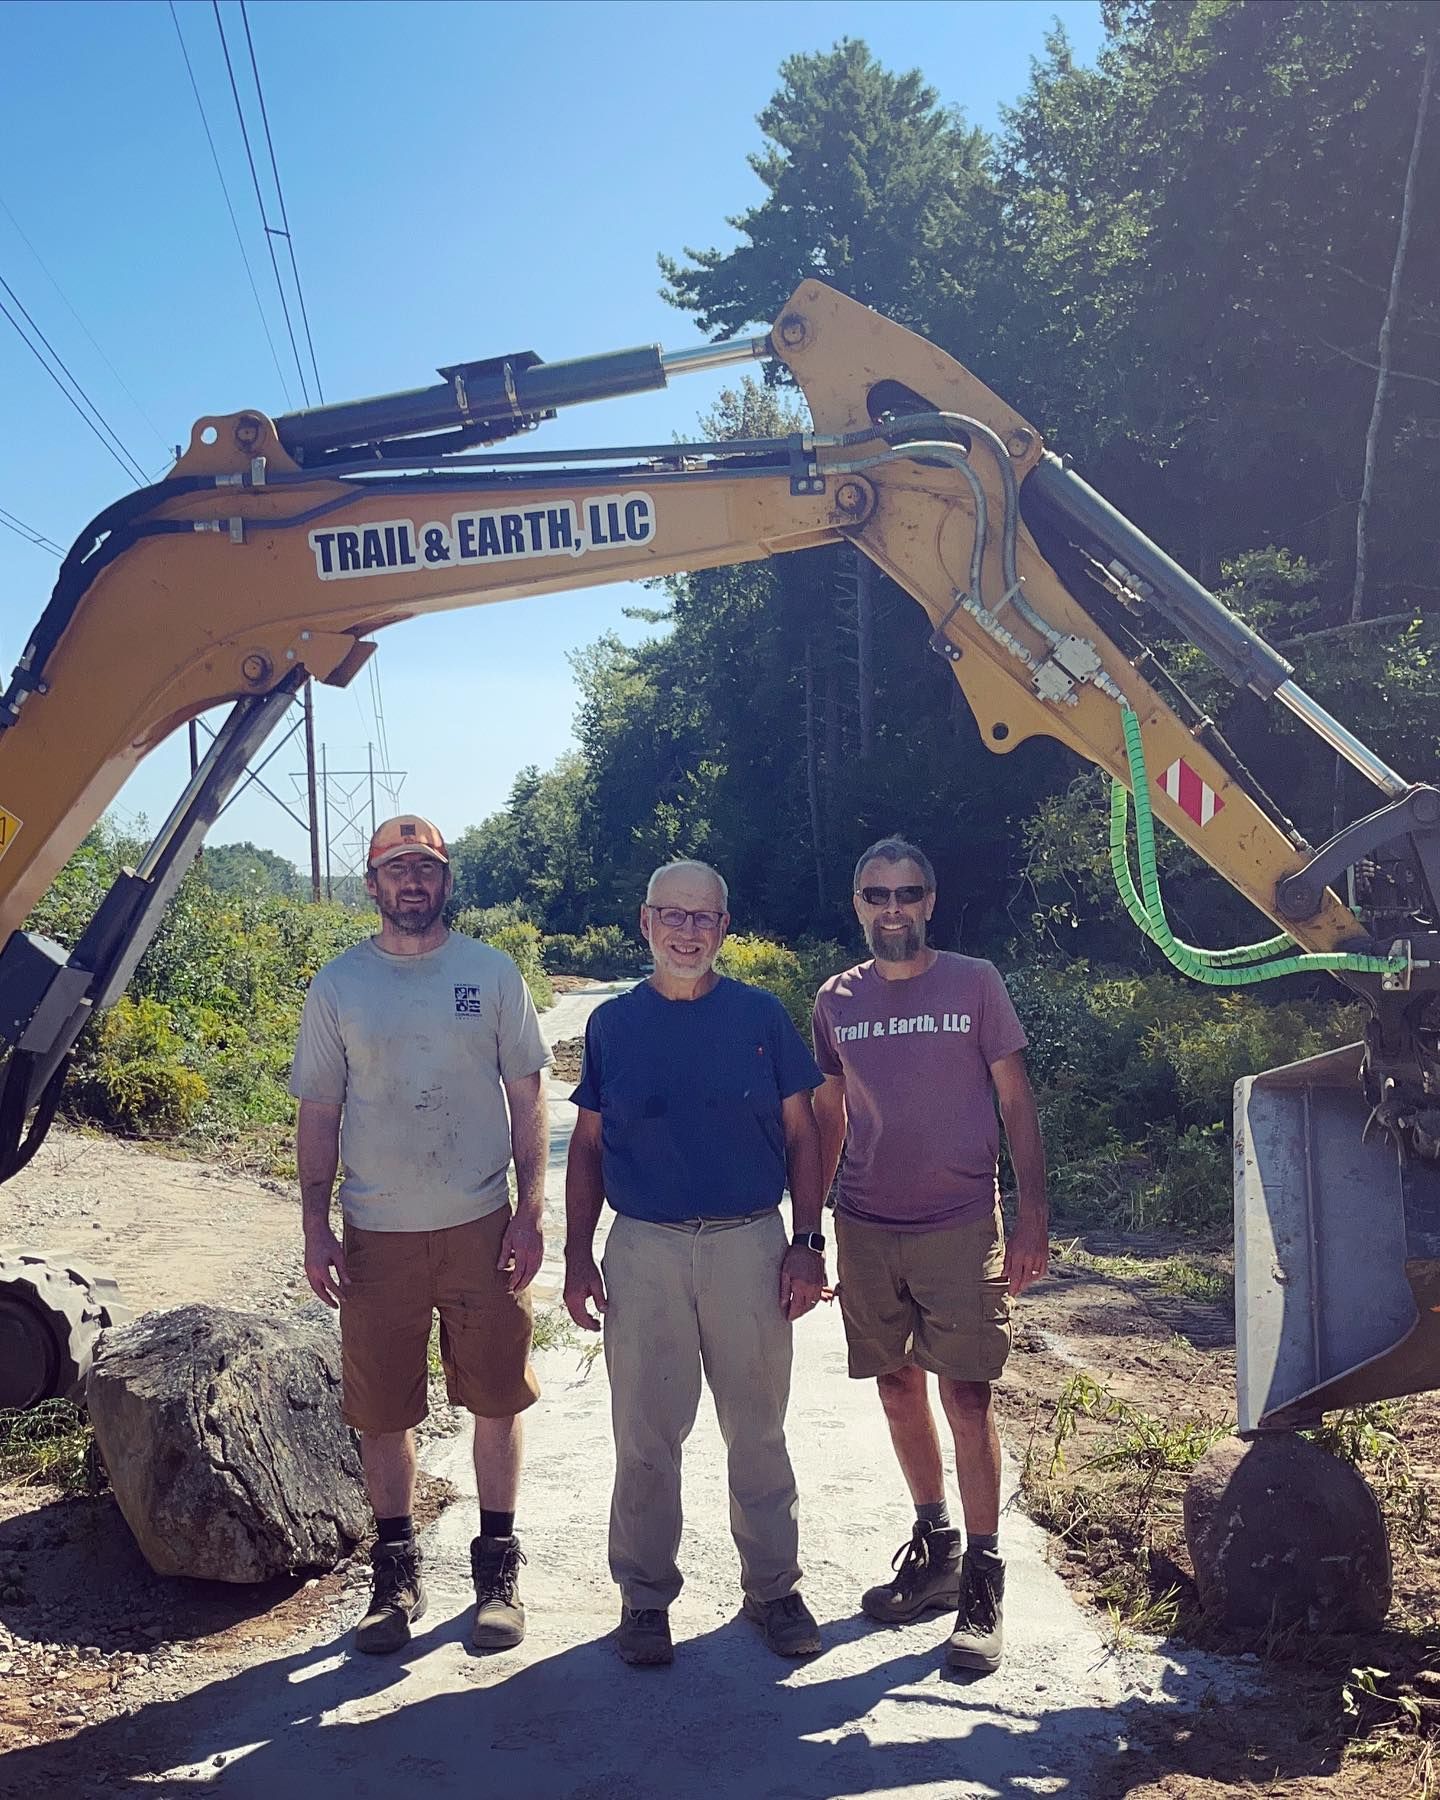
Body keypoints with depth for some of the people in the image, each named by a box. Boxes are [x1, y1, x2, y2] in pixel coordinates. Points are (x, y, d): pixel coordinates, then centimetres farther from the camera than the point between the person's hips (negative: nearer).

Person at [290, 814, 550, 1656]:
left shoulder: (490, 972, 0)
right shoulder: (338, 985, 2)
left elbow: (527, 1098, 2)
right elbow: (320, 1114, 5)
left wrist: (531, 1213, -5)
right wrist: (316, 1230, -1)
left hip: (482, 1224, 0)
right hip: (378, 1232, 1)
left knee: (498, 1397, 7)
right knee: (383, 1410, 8)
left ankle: (498, 1568, 23)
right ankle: (397, 1571, 25)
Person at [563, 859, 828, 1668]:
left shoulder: (761, 1016, 2)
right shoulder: (613, 1024, 4)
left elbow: (801, 1133, 4)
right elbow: (588, 1146, 8)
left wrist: (808, 1244, -2)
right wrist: (578, 1256, 3)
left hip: (750, 1243, 0)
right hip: (644, 1248, 1)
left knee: (759, 1428, 10)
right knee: (646, 1434, 7)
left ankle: (774, 1586, 25)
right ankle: (646, 1596, 23)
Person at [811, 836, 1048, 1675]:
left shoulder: (975, 983, -1)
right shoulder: (837, 1000, 6)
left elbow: (1017, 1104, 0)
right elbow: (829, 1117, 13)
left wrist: (1034, 1218, -6)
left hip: (961, 1226, -3)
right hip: (867, 1230, 3)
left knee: (966, 1396, -5)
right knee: (899, 1391, 11)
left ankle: (983, 1583, 6)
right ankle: (934, 1545, 28)